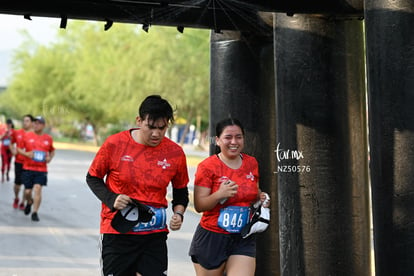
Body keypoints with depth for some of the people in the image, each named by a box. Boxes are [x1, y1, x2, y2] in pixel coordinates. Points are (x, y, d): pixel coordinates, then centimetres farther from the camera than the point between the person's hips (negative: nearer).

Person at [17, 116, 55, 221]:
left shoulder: (48, 138, 6)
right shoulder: (27, 135, 2)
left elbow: (52, 151, 22)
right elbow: (19, 149, 8)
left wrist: (50, 158, 1)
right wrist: (26, 154, -10)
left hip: (42, 169, 0)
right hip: (28, 168, 0)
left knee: (38, 189, -14)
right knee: (27, 191, 3)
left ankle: (35, 212, -5)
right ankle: (29, 202, 38)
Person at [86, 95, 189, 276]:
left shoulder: (175, 153, -2)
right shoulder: (114, 144, -8)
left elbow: (181, 191, 13)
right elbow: (93, 178, 5)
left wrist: (178, 213, -7)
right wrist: (111, 199, -13)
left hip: (155, 235, 2)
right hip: (116, 232, -1)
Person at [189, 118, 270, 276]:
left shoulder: (251, 163, 7)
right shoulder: (207, 166, -8)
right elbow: (199, 205, -11)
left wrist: (261, 198, 2)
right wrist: (219, 195, -27)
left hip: (244, 240, 3)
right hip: (212, 238, -3)